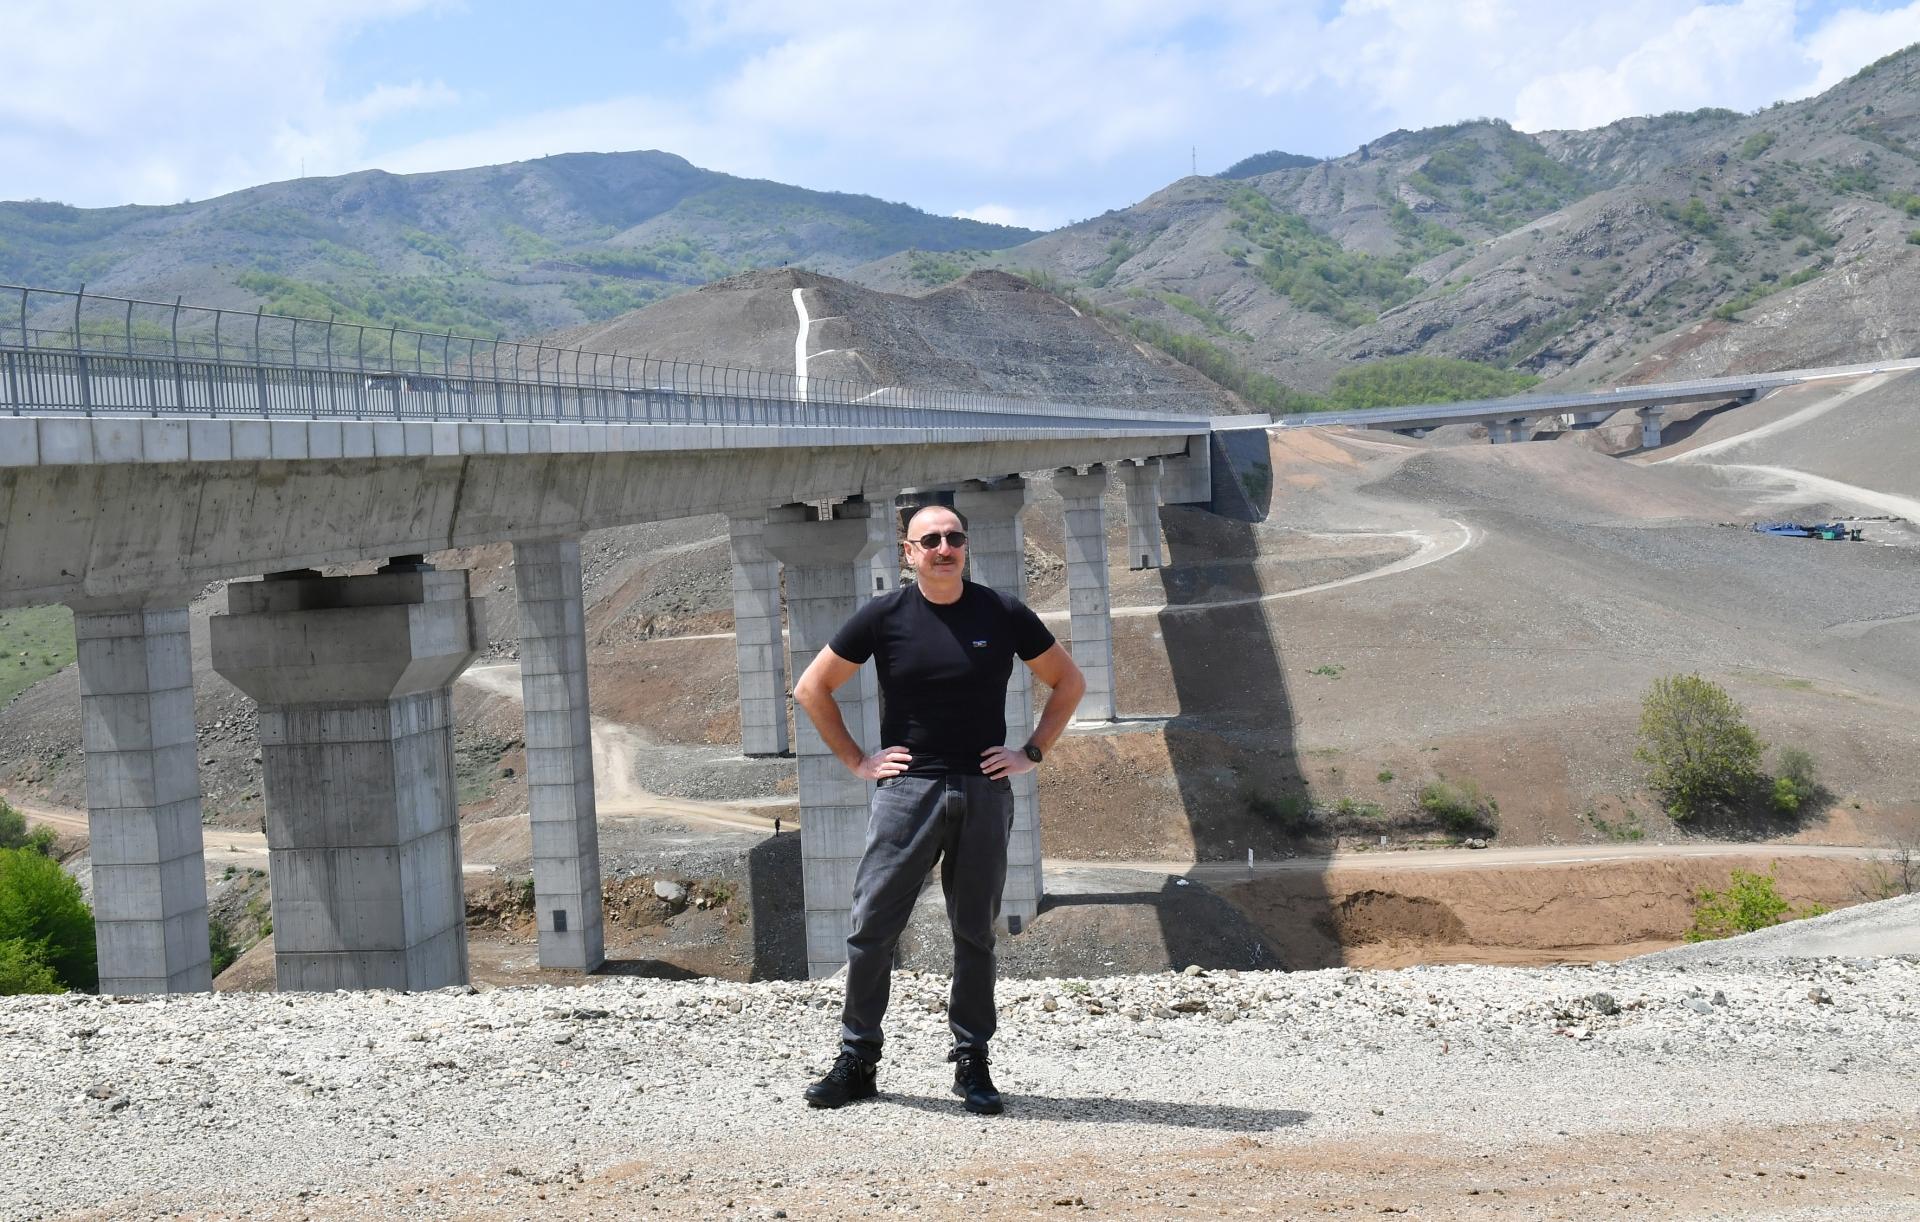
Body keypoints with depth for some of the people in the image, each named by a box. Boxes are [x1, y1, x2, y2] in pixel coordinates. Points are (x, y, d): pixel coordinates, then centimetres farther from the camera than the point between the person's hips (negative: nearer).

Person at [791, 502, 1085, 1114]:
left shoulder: (1003, 614, 3)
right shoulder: (884, 616, 1)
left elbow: (1069, 682, 15)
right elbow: (811, 688, 9)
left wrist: (1031, 752, 5)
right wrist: (856, 760, 3)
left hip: (984, 794, 1)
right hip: (906, 789, -1)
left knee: (975, 934, 6)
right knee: (871, 928, -3)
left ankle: (971, 1063, 17)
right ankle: (857, 1060, 8)